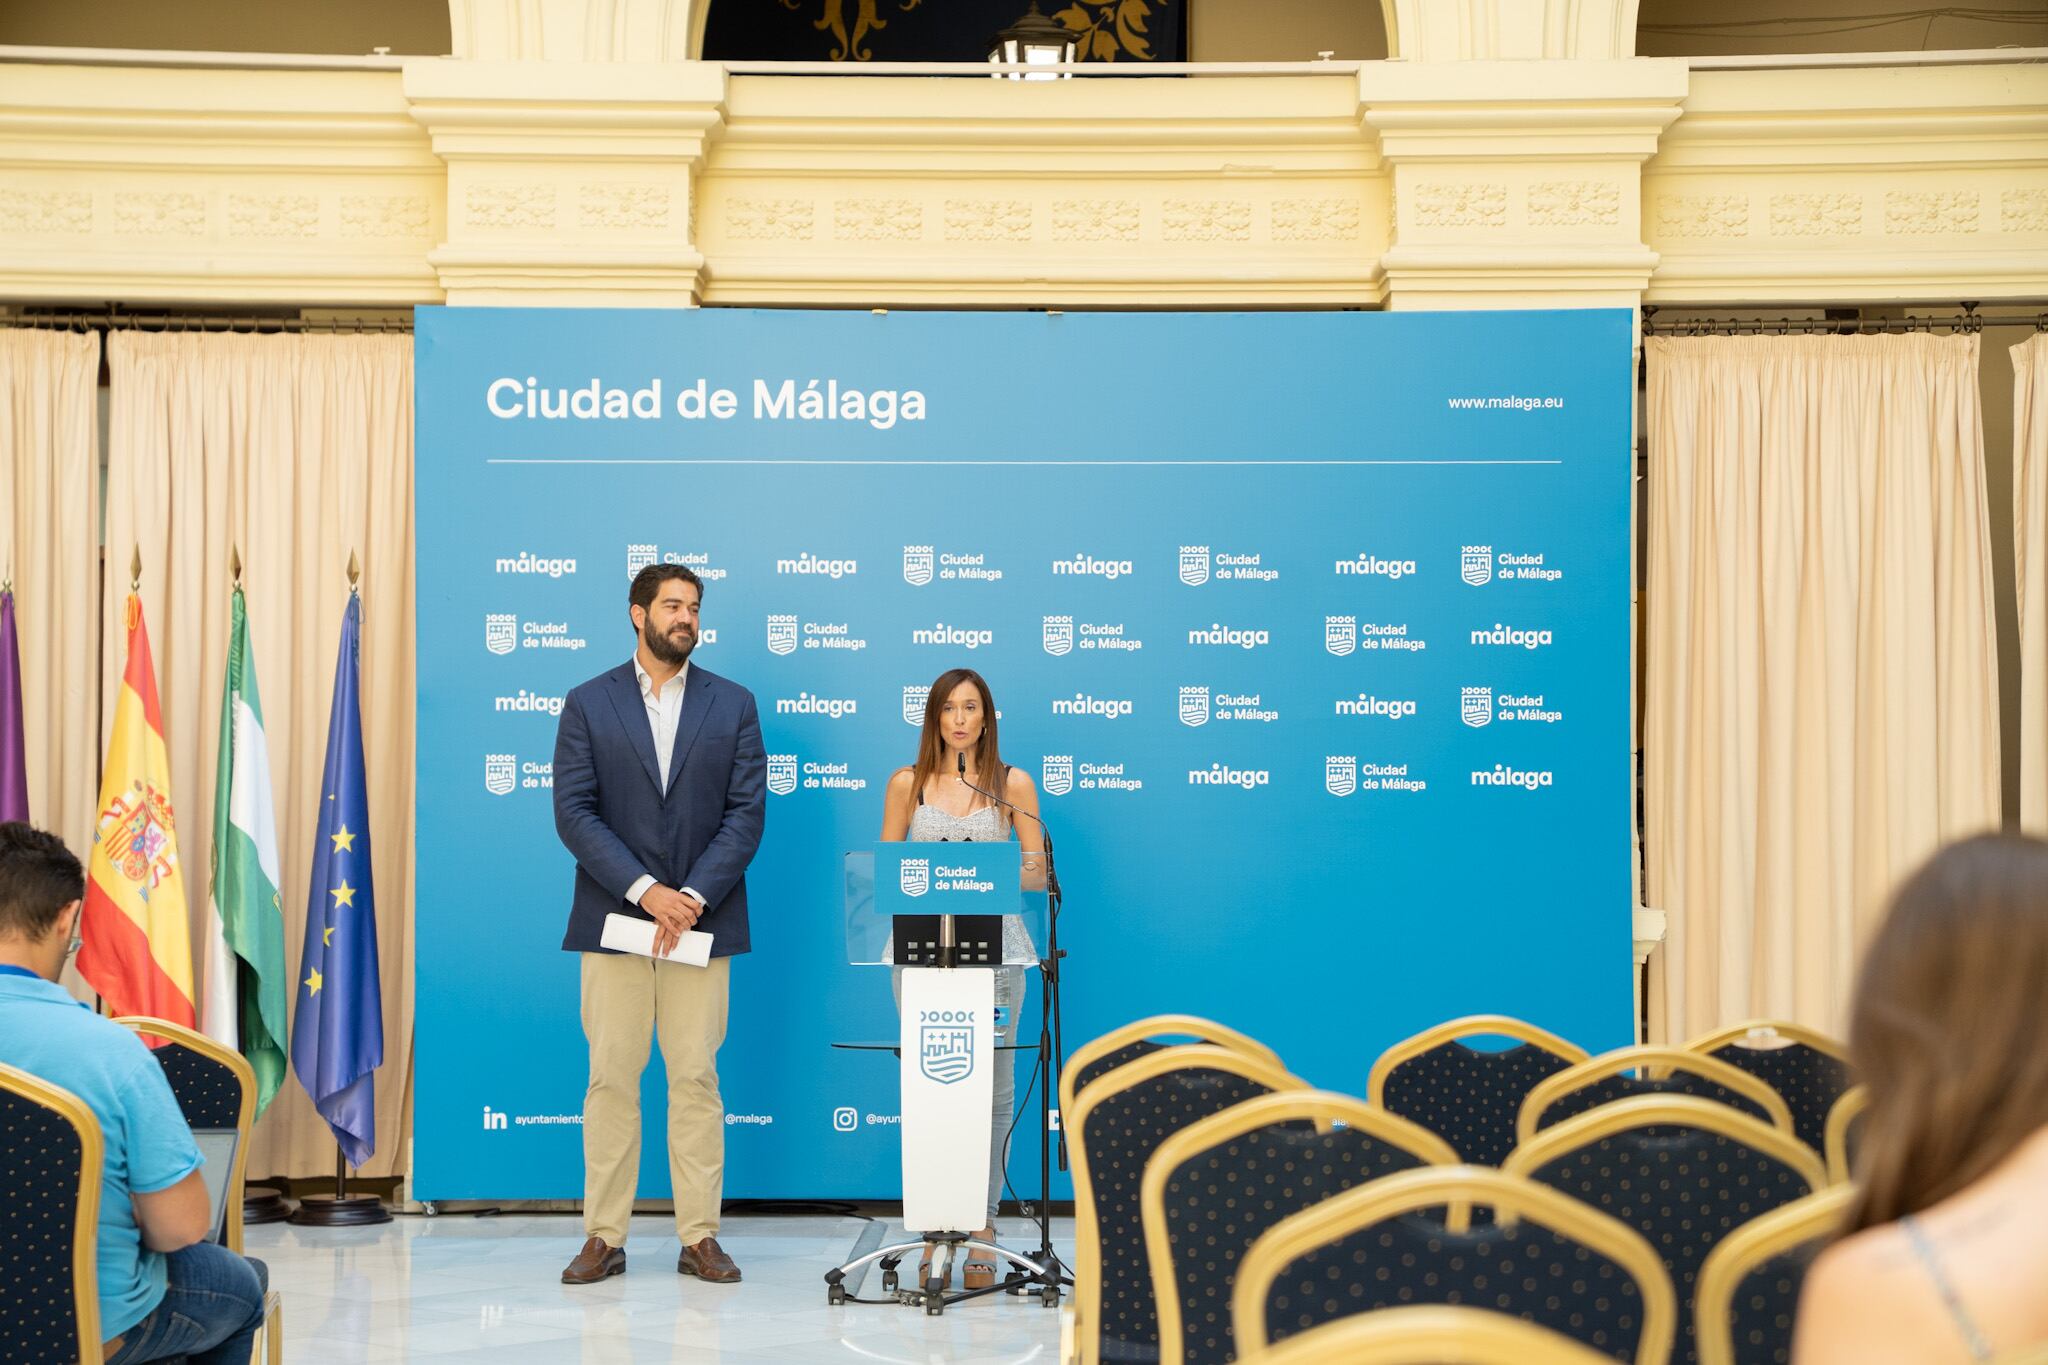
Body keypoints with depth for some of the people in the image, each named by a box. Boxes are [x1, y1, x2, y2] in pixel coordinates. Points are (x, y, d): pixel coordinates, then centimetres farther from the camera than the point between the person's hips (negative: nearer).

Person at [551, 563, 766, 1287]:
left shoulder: (733, 705, 8)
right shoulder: (588, 704, 5)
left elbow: (746, 813, 1)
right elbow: (574, 813, -3)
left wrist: (693, 896, -12)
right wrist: (646, 891, -14)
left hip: (702, 919, 1)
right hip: (613, 917, 0)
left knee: (697, 1078, 2)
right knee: (611, 1078, 1)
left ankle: (700, 1237, 7)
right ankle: (604, 1237, 8)